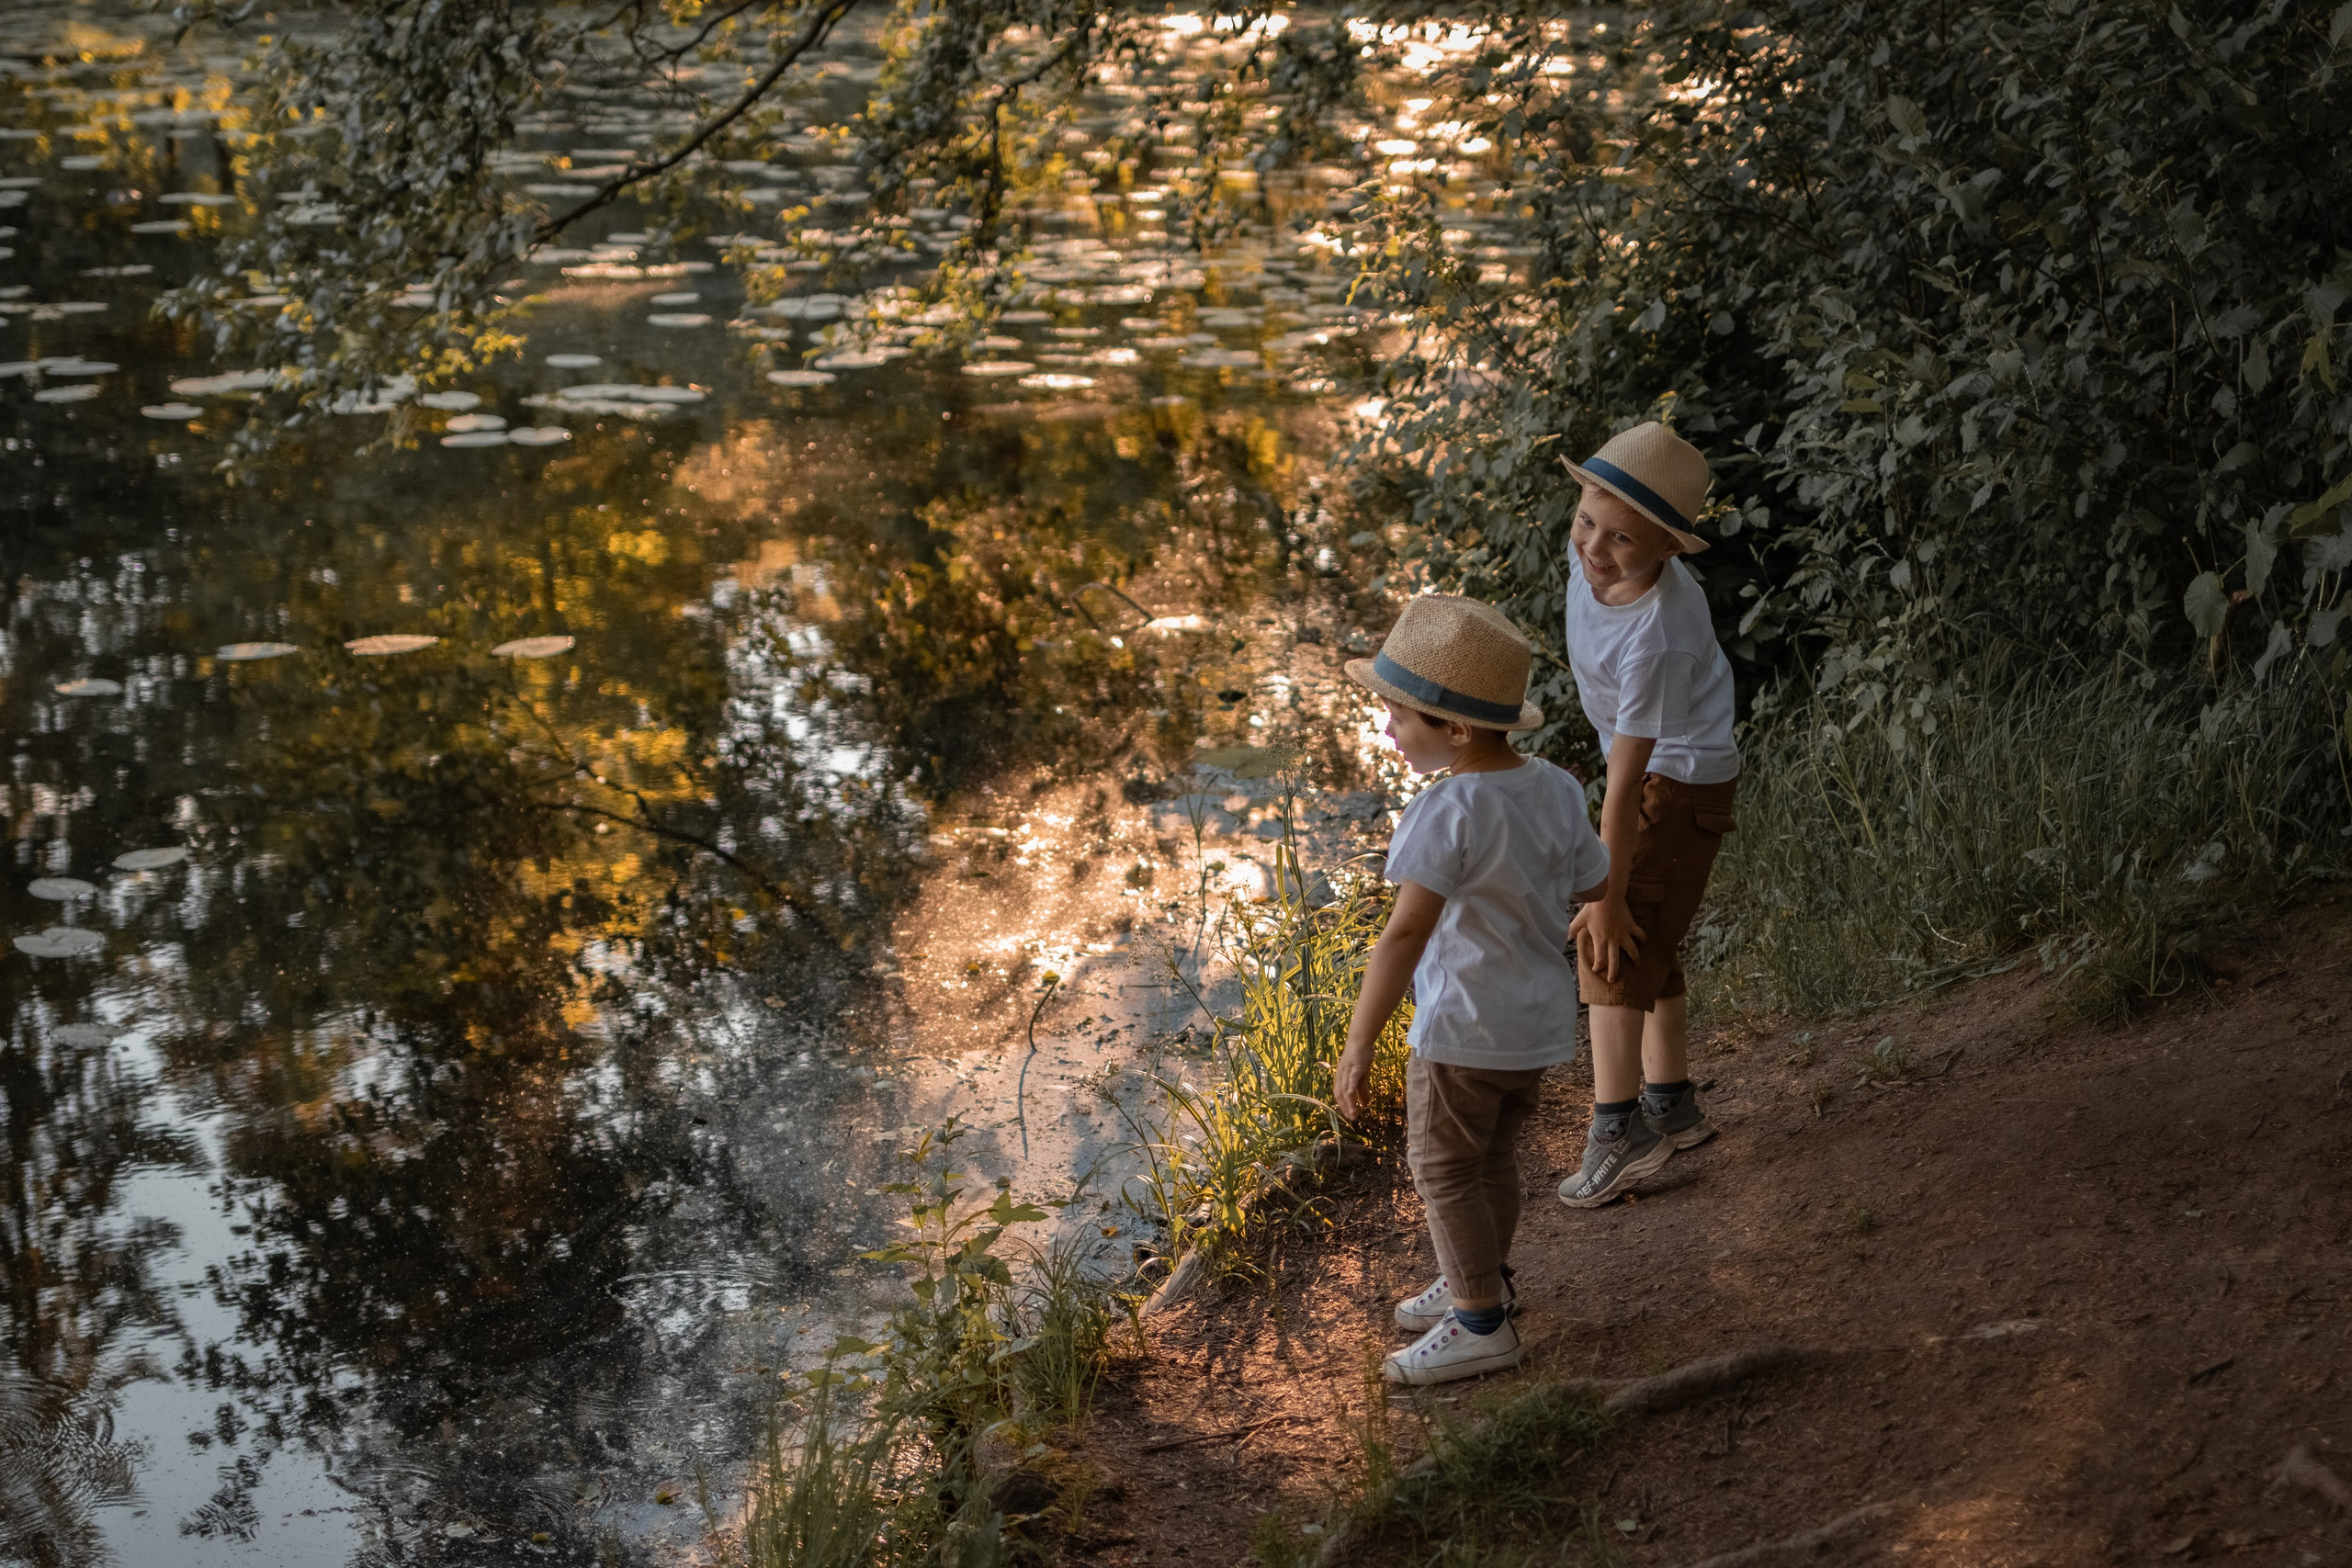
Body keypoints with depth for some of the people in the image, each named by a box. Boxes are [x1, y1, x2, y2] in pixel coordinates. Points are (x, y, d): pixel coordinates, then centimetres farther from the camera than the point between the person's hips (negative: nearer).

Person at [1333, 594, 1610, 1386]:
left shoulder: (1450, 812, -25)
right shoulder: (1556, 789, -3)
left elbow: (1405, 934, -30)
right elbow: (1594, 886, 12)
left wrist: (1359, 1043, -27)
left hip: (1464, 1028, -8)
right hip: (1541, 1018, 8)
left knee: (1442, 1167, 7)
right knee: (1493, 1155, 24)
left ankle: (1481, 1325, 13)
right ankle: (1480, 1283, 39)